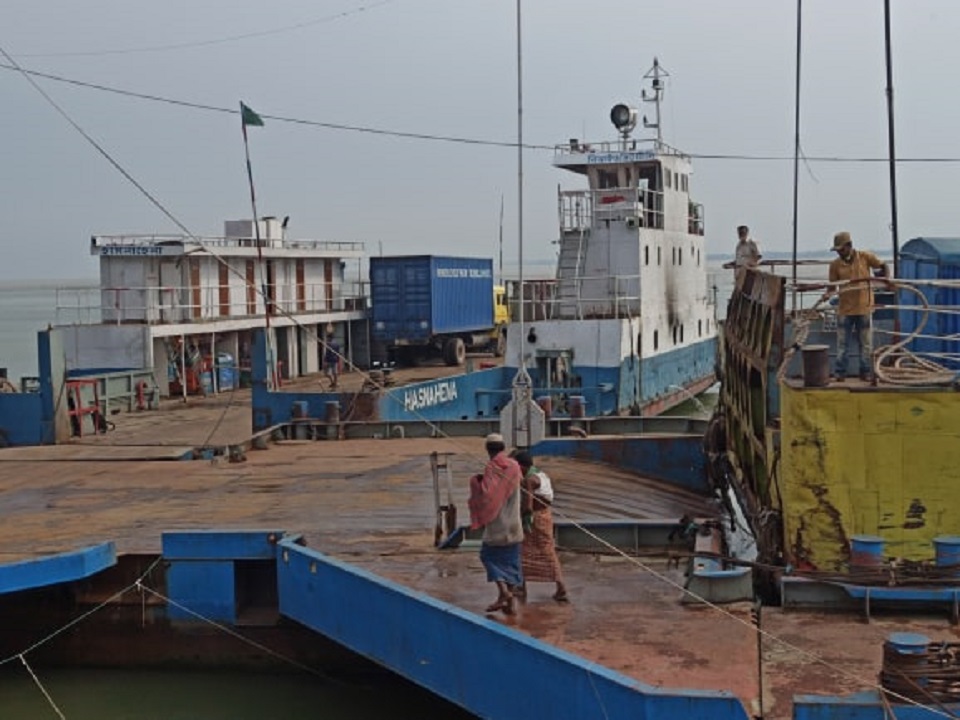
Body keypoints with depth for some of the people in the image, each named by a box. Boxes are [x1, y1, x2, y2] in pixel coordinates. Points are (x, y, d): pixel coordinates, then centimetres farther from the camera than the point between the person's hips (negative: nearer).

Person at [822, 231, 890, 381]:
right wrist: (827, 294, -18)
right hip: (845, 309, 1)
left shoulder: (865, 257, -5)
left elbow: (883, 266, 5)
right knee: (842, 342, 3)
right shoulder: (835, 264, -3)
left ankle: (866, 371, 18)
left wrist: (886, 279, -12)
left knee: (865, 342, 8)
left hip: (864, 307, 0)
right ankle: (839, 372, 11)